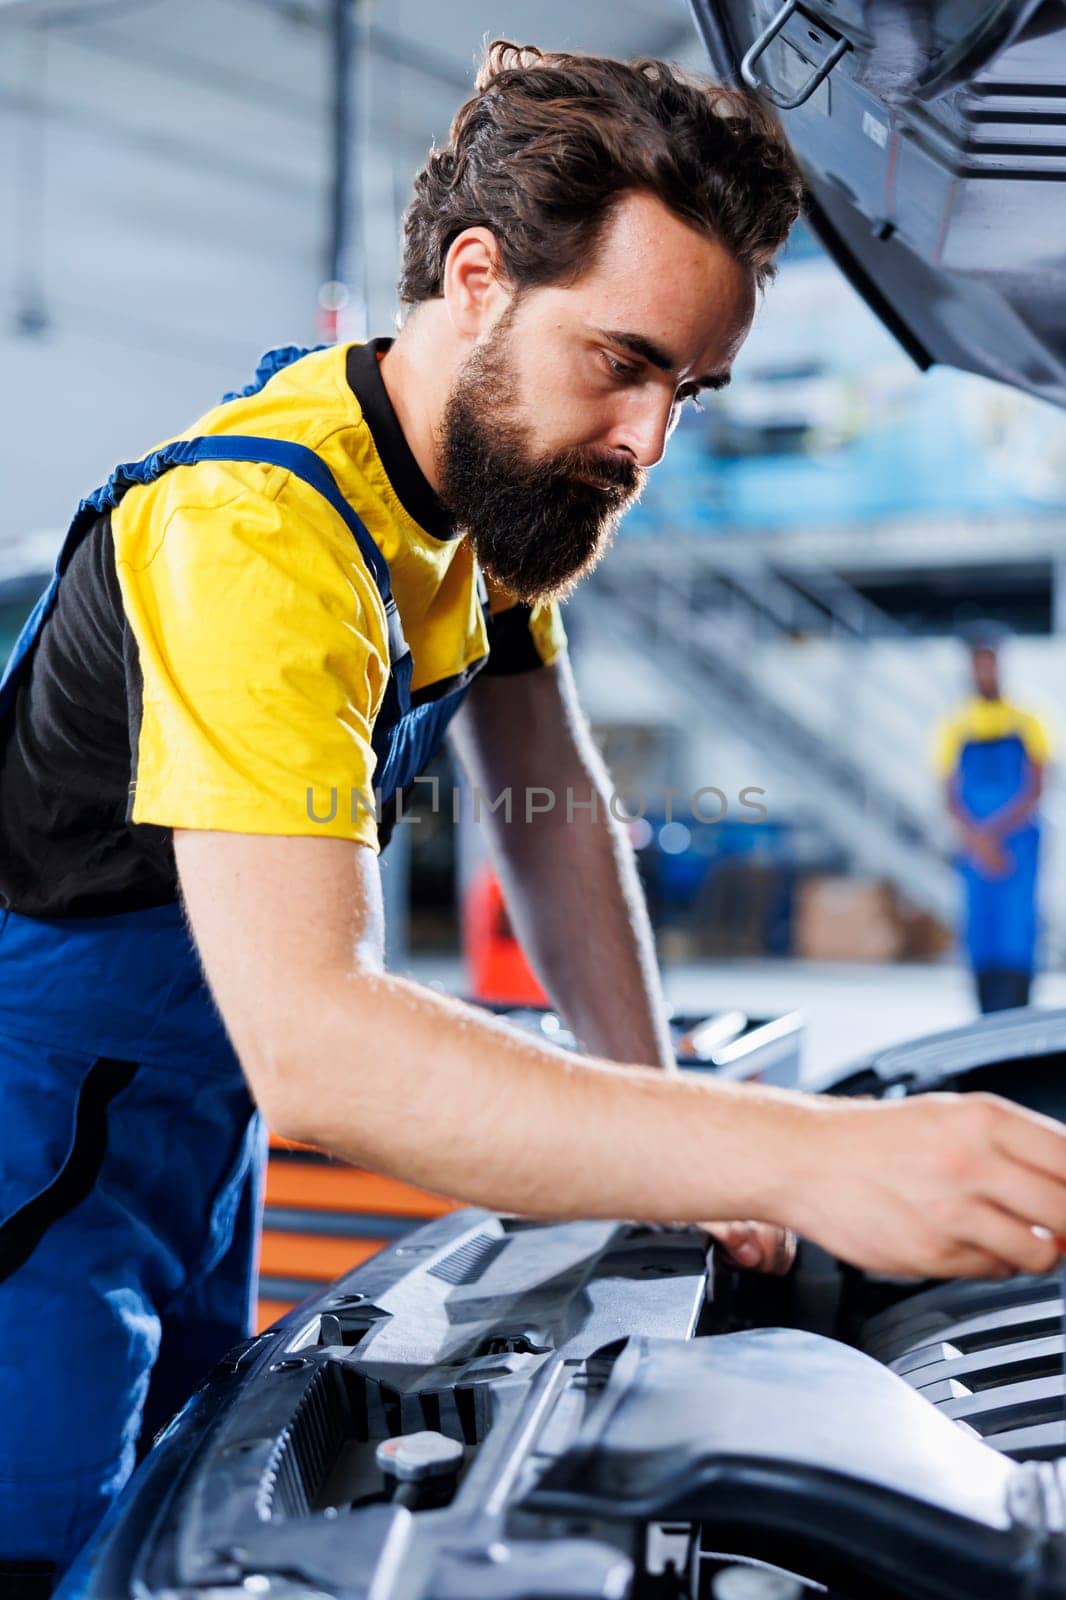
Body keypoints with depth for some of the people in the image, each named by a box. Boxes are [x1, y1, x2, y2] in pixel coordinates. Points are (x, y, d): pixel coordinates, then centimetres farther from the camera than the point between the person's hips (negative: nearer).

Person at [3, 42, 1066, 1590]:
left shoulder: (509, 471, -2)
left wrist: (669, 1130, -5)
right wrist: (801, 1160, -49)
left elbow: (554, 809, 5)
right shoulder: (258, 531, -33)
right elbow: (310, 1044, -43)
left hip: (191, 1110, 8)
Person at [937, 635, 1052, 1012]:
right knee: (980, 928, 1)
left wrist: (995, 831, -15)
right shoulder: (957, 728, 8)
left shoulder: (1025, 724, 5)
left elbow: (1035, 790, -2)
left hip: (1019, 842, -1)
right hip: (975, 848, 1)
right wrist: (978, 840, -12)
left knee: (1017, 925, -9)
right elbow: (951, 797, 3)